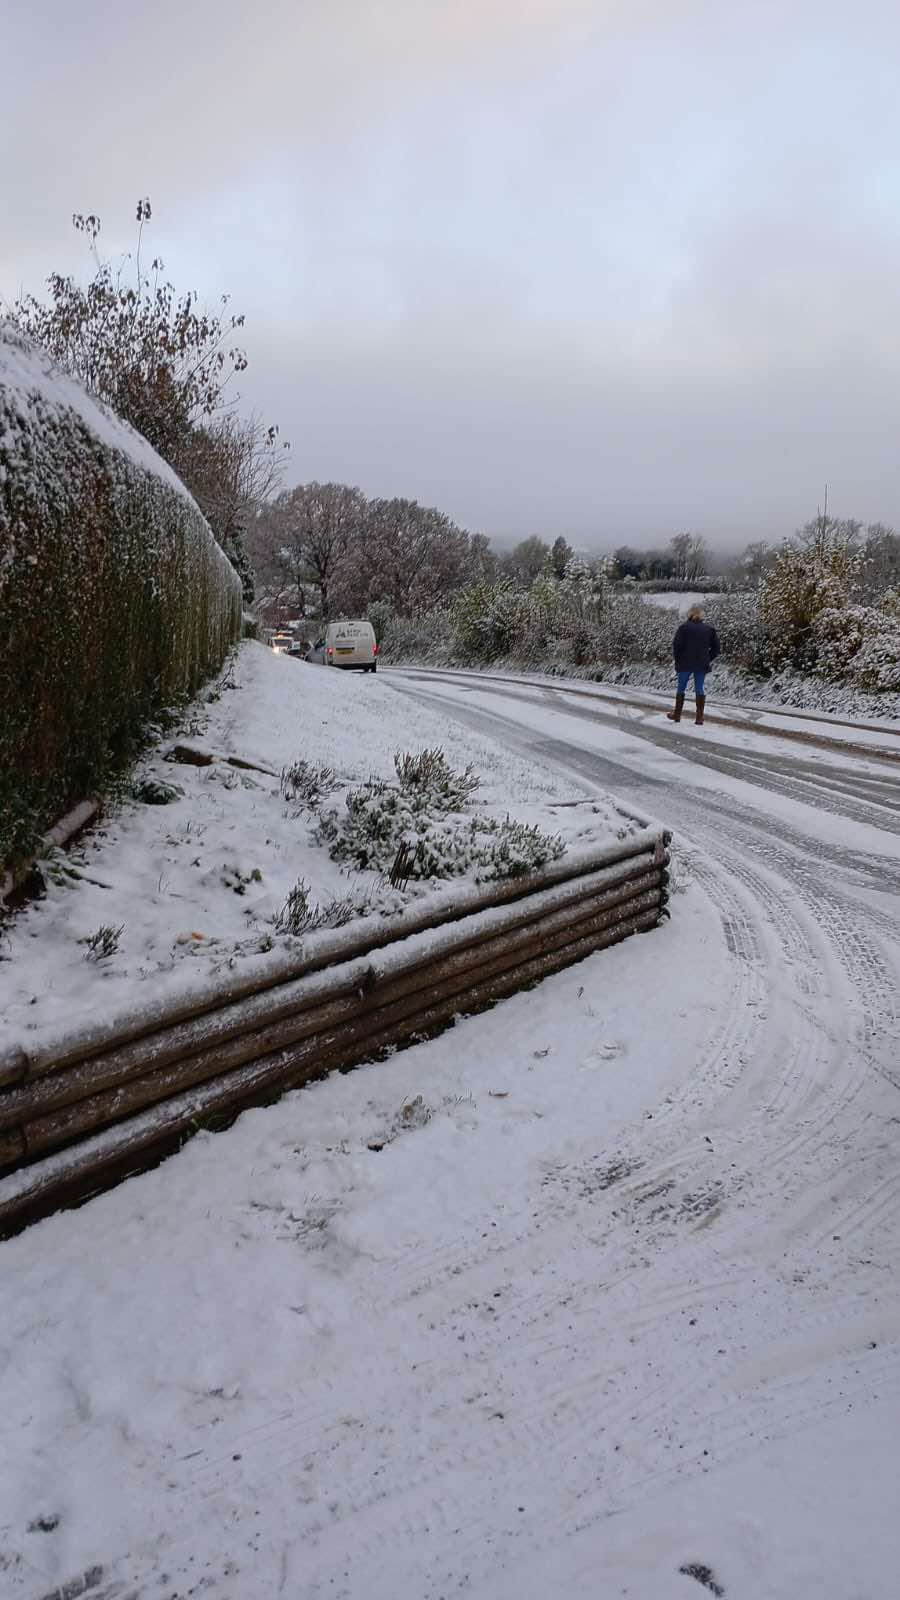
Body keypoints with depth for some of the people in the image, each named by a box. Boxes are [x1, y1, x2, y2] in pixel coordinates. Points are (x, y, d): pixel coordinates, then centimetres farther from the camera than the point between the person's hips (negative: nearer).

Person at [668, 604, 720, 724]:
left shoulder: (684, 627, -6)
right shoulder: (708, 629, 5)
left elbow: (676, 645, -10)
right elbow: (716, 647, 7)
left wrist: (677, 660, 2)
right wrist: (708, 660, 12)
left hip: (685, 664, -3)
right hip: (702, 665, 3)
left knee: (681, 688, 9)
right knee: (699, 689, 5)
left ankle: (677, 715, 15)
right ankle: (699, 718, 2)